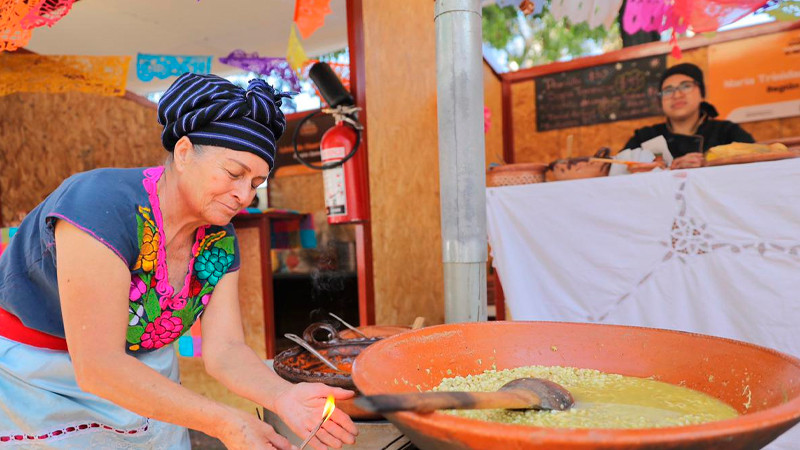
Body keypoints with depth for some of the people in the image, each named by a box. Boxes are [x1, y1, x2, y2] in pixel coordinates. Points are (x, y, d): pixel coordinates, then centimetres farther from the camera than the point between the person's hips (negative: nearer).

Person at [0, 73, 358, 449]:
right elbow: (97, 366, -33)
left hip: (142, 369, 5)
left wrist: (283, 396, -34)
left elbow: (224, 351, -15)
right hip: (33, 374, -5)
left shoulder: (220, 242, -11)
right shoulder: (104, 206, -31)